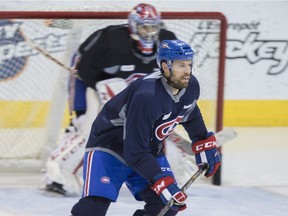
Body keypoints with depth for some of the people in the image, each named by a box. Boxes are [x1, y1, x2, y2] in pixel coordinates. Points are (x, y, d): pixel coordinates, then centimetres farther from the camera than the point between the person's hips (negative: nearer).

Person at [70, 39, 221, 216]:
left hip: (149, 150, 8)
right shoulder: (146, 96, -36)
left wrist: (205, 144, 17)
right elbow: (134, 152, -35)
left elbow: (191, 115, 17)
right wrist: (163, 183, -37)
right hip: (108, 147, -8)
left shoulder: (191, 86, -11)